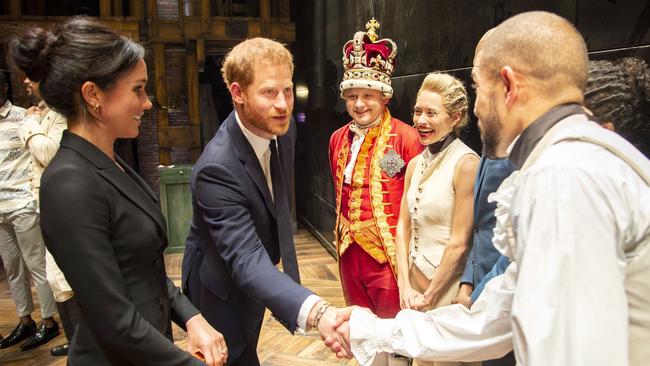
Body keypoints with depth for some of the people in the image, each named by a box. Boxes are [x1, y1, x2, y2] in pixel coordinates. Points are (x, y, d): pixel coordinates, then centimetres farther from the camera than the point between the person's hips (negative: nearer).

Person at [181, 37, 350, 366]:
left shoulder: (283, 127, -11)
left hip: (253, 278, 7)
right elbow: (246, 260, -42)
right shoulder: (216, 169, -35)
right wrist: (315, 311, -56)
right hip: (222, 291, -7)